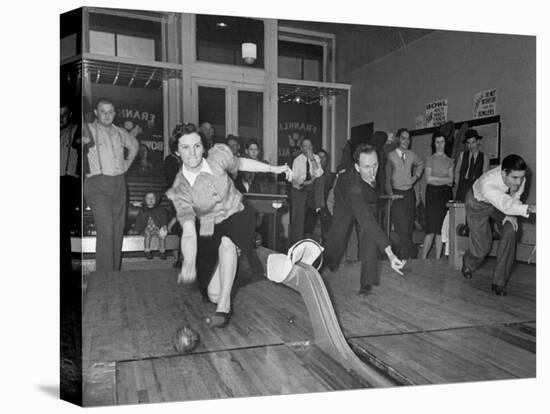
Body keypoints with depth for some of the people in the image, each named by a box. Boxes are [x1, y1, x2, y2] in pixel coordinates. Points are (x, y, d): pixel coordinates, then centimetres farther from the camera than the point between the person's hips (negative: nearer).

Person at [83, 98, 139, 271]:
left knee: (118, 231, 8)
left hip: (119, 184, 6)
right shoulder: (88, 130, -4)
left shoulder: (120, 132, 13)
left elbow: (134, 144, 33)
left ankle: (116, 271, 20)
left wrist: (128, 162, 20)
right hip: (97, 185, -6)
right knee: (106, 232, -14)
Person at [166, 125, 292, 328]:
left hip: (238, 216, 0)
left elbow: (240, 163, 9)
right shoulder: (180, 189, -19)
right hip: (210, 230, 0)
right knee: (214, 294, -5)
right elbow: (188, 231, -26)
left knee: (226, 242, -37)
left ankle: (224, 306, -28)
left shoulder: (218, 156, -14)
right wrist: (189, 264, -41)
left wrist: (274, 169, 8)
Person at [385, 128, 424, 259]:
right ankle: (401, 256, -3)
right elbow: (387, 177, -6)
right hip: (397, 194, -5)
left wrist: (416, 176, 15)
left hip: (410, 193, 5)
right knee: (401, 227, -11)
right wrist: (390, 193, -13)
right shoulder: (391, 156, -7)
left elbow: (420, 164, 30)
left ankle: (409, 256, 18)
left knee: (409, 227, 8)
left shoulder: (411, 155, 9)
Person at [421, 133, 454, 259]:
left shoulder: (449, 161, 13)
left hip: (446, 194, 3)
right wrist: (444, 179, -1)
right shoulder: (430, 159, 5)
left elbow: (451, 180, 4)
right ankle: (423, 258, -2)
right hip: (433, 193, -3)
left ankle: (437, 259, 7)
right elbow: (428, 179, -5)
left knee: (441, 229, 1)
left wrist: (435, 179, -6)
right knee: (431, 228, -10)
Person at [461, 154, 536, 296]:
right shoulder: (487, 183, -46)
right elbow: (505, 204, -61)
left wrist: (511, 214, -21)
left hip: (502, 202, 4)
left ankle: (499, 282, -8)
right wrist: (530, 208, -76)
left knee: (510, 232, -20)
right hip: (479, 203, -4)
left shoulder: (518, 176, -28)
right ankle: (468, 264, 36)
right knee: (482, 247, -5)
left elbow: (514, 197, -8)